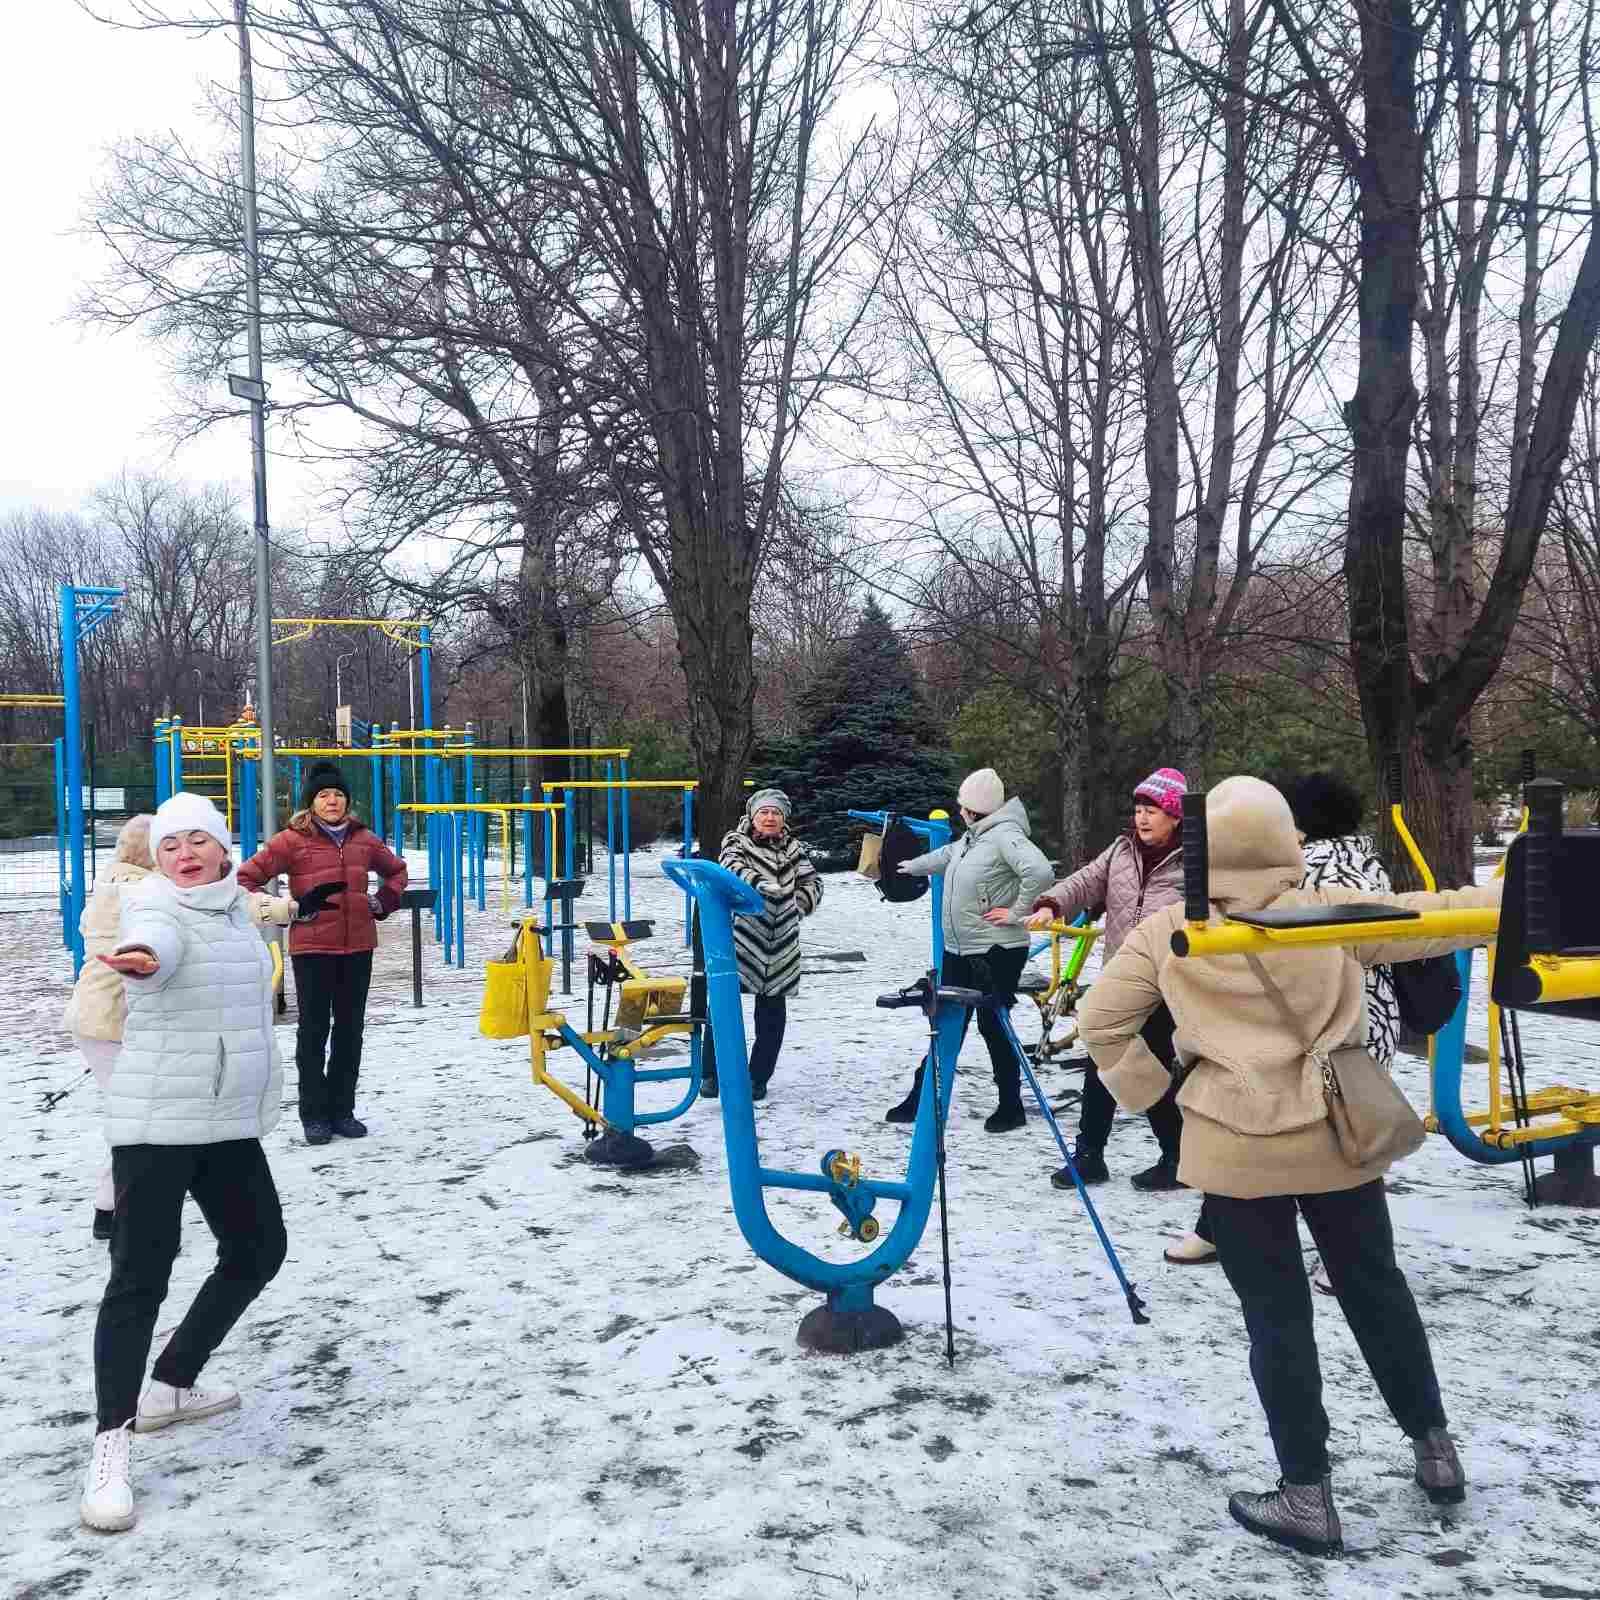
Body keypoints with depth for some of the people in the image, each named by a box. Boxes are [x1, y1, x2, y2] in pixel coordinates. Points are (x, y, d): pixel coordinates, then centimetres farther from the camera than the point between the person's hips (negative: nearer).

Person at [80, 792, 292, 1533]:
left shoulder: (234, 909, 10)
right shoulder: (159, 911, -13)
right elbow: (154, 945, -39)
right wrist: (138, 960, -62)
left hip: (228, 1120, 8)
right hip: (156, 1121, -8)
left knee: (258, 1250, 15)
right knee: (141, 1275, -10)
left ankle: (171, 1387, 31)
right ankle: (111, 1445, -2)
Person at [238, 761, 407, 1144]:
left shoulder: (363, 839, 9)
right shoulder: (293, 840, -5)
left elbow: (396, 870, 25)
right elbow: (247, 876, -4)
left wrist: (383, 902, 12)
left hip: (357, 946, 4)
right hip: (312, 946, -4)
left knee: (350, 1029, 10)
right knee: (314, 1030, 3)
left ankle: (342, 1110, 21)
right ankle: (314, 1114, 12)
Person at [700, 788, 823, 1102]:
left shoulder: (793, 848, 12)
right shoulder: (736, 840, 2)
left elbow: (812, 881, 16)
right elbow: (732, 867, -18)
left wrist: (799, 903, -4)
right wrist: (758, 882, -35)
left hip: (781, 943, 3)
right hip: (741, 937, -3)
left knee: (772, 1010, 7)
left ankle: (758, 1077, 19)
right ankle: (710, 1073, 11)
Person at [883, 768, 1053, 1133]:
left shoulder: (1005, 834, -18)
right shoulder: (971, 837, 11)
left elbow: (1039, 871, -31)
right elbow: (946, 855, 32)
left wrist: (1017, 912, -21)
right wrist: (913, 866, 47)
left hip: (996, 951, -9)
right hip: (959, 951, 9)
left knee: (994, 1027, 1)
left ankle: (1011, 1107, 17)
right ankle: (920, 1100, 22)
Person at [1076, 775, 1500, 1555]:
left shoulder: (1165, 932, -6)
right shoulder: (1334, 911, -5)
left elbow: (1101, 1021, -4)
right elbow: (1435, 918, 4)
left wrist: (1146, 1089, 8)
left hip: (1234, 1151, -2)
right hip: (1337, 1138, 2)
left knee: (1277, 1316, 9)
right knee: (1375, 1289, 22)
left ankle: (1307, 1497, 17)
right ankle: (1434, 1447, 37)